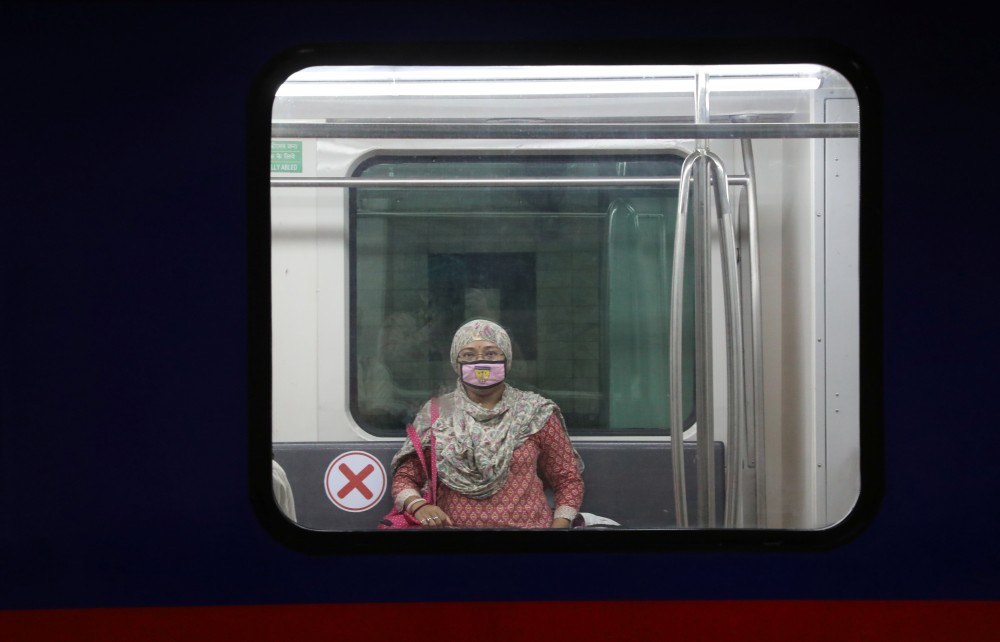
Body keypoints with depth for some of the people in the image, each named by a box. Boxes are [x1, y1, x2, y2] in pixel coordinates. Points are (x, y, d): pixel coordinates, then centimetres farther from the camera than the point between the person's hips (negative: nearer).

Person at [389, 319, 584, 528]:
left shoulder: (536, 414, 6)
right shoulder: (435, 415, 8)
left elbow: (569, 480, 9)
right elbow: (404, 477, 11)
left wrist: (559, 526, -7)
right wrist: (418, 506, -10)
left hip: (527, 524, 0)